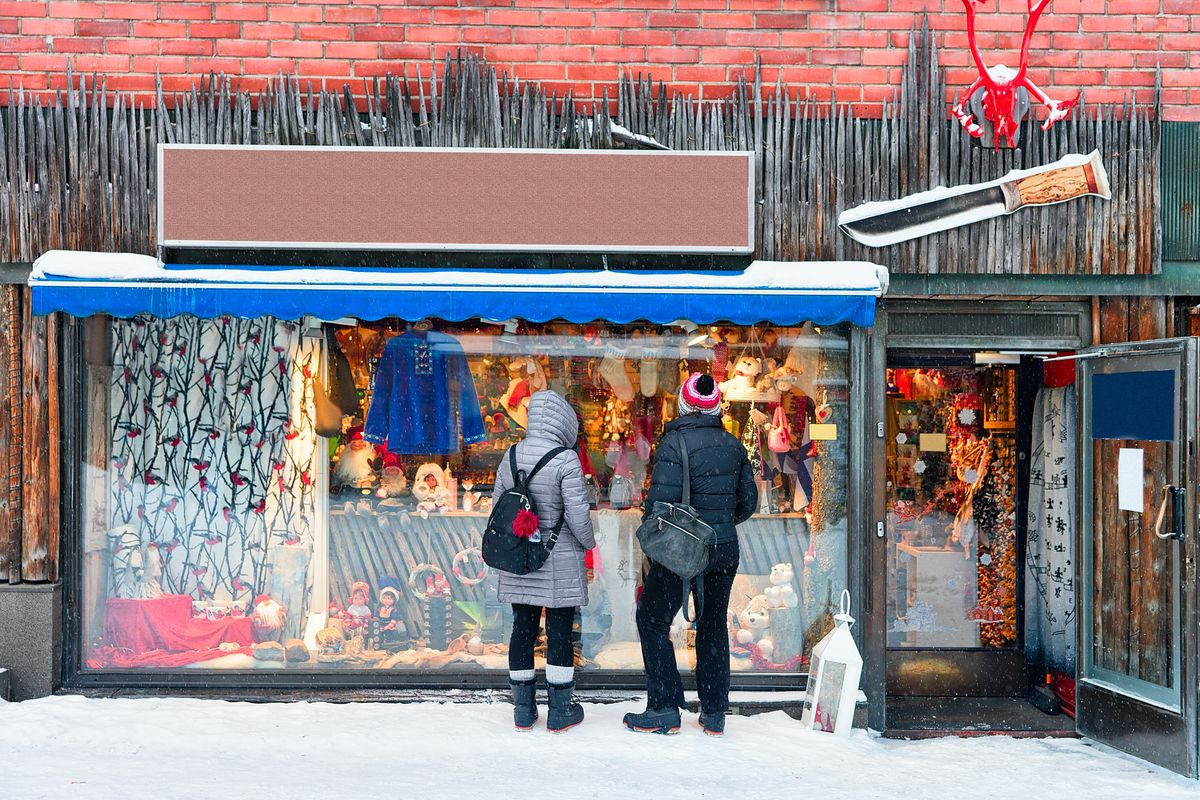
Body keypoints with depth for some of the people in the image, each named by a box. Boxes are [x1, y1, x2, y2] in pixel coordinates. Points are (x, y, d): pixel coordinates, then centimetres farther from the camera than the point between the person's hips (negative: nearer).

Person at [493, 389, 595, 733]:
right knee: (559, 631, 4)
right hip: (560, 561, -5)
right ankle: (560, 710, 12)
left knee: (523, 628, 11)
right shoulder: (566, 460, -15)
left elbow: (497, 505, 9)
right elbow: (577, 514, -16)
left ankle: (523, 708, 19)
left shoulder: (511, 457, 2)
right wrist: (588, 542, 3)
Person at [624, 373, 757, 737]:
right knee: (714, 626, 16)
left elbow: (662, 500, -19)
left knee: (653, 621, 8)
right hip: (725, 549, 6)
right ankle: (714, 714, 19)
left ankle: (665, 709, 6)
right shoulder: (733, 445, 4)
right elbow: (748, 501, 10)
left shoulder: (675, 442, -14)